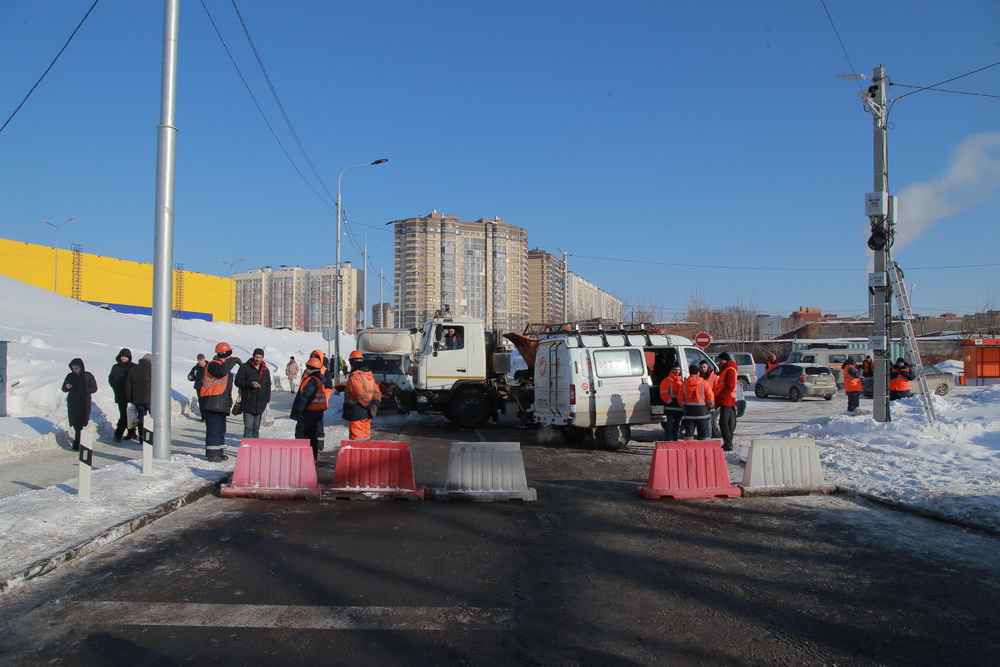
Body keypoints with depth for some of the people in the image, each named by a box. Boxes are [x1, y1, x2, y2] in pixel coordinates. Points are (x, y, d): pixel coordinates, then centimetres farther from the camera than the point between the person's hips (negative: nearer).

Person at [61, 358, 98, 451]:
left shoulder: (88, 376, -2)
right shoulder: (70, 376, 5)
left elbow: (94, 388, 0)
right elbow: (64, 389, 9)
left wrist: (84, 392, -17)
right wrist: (67, 387, -15)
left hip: (84, 404, -2)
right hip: (72, 404, 3)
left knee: (81, 424, -6)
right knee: (76, 424, 2)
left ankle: (77, 444, -3)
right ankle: (80, 442, 16)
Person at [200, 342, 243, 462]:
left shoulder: (224, 365, 22)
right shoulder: (213, 365, -9)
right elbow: (222, 371, -32)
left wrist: (230, 401, 23)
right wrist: (234, 360, -20)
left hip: (222, 405, 10)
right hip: (213, 404, -10)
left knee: (221, 429, 14)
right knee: (214, 429, -8)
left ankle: (219, 452, 21)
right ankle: (212, 454, -4)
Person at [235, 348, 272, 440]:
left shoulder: (265, 370, 14)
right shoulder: (245, 367, 1)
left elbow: (268, 386, 20)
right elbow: (238, 382, -4)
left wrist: (267, 400, 9)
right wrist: (250, 384, -18)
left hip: (260, 404, 4)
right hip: (248, 403, -4)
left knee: (256, 427, 10)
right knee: (248, 427, -9)